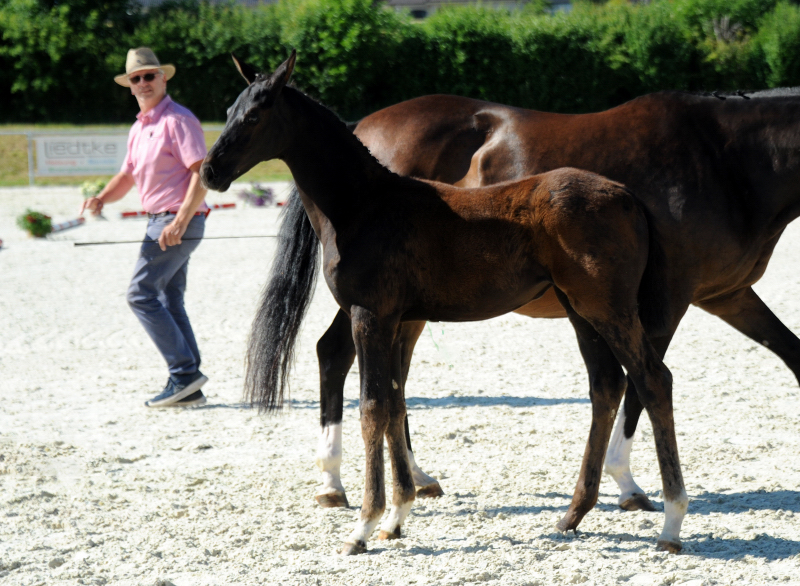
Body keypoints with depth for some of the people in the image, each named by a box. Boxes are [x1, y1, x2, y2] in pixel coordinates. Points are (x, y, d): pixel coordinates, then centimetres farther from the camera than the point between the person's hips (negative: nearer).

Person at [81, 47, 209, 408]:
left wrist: (180, 222, -26)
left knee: (141, 294, -11)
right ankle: (189, 386, 11)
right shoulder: (138, 128, 17)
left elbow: (201, 172, -19)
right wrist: (102, 198, 0)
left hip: (179, 221, -10)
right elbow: (127, 176, 21)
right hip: (160, 222, 10)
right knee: (169, 300, 9)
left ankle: (184, 373, -10)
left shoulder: (178, 120, -12)